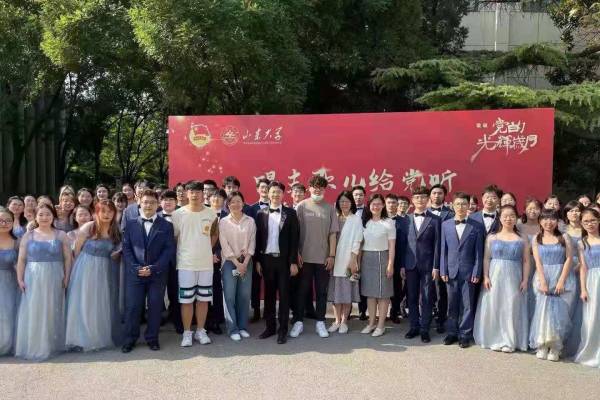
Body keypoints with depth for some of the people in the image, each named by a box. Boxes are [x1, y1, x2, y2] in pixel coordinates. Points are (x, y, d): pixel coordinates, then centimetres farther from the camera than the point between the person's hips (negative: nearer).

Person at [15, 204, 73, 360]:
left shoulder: (61, 235, 4)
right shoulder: (28, 235, 6)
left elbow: (68, 258, 1)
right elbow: (21, 260, 4)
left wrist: (66, 277, -8)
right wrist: (20, 279, -5)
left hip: (54, 279, 0)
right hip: (33, 279, 1)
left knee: (52, 312, 6)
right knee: (33, 312, 2)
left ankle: (52, 345, 16)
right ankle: (33, 347, 10)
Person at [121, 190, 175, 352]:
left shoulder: (166, 225, 5)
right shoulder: (131, 224, 9)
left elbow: (169, 249, -2)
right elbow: (126, 248, 4)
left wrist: (154, 268, -11)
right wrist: (135, 268, -10)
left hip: (158, 274, 0)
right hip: (135, 272, 1)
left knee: (155, 307, 5)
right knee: (132, 307, 1)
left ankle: (152, 338, 17)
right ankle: (130, 339, 14)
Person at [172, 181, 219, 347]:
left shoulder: (211, 214, 2)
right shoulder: (178, 214, -5)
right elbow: (173, 237, 2)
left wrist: (207, 250, 8)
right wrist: (180, 253, 2)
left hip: (206, 263, 2)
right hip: (185, 264, -2)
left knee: (203, 298, 9)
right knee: (186, 299, 3)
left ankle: (200, 330, 21)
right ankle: (187, 332, 15)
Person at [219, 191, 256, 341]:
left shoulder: (250, 221, 5)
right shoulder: (223, 222, 1)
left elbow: (252, 243, 2)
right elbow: (224, 245, -4)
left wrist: (245, 263, -7)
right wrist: (237, 263, -10)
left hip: (246, 261, 2)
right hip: (230, 261, -2)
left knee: (245, 295, 3)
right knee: (229, 296, -4)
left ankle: (243, 326, 15)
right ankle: (232, 329, 5)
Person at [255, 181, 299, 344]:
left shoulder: (290, 213, -1)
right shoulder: (261, 214, 5)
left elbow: (294, 238, -3)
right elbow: (258, 238, 6)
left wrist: (293, 262, -8)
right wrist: (257, 260, 2)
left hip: (283, 259, -2)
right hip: (266, 259, 2)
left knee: (284, 295, 3)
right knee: (269, 294, 10)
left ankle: (283, 330, 11)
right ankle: (270, 327, 21)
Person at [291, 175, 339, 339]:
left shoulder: (329, 208, 4)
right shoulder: (301, 206, -1)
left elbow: (333, 233, 4)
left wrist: (331, 255, -1)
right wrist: (296, 253, -6)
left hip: (323, 258, 2)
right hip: (304, 257, -1)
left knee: (322, 291, 9)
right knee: (302, 290, 6)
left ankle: (320, 322, 19)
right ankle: (299, 322, 16)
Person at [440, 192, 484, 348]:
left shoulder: (476, 227, 0)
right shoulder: (445, 225, 5)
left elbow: (478, 252, 0)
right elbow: (443, 250, 5)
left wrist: (476, 273, -6)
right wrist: (443, 270, 0)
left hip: (468, 272, -2)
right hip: (451, 271, 2)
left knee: (467, 305, 4)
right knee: (452, 304, 9)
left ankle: (465, 334, 14)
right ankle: (452, 332, 21)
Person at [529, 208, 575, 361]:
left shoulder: (564, 238, 6)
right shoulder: (536, 239, 9)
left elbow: (569, 259, -1)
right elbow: (538, 261, 0)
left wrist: (561, 281, -11)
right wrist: (542, 282, -12)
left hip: (562, 278, -1)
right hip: (543, 279, 1)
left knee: (559, 312, -5)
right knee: (543, 311, -6)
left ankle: (555, 348, 2)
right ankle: (542, 346, 1)